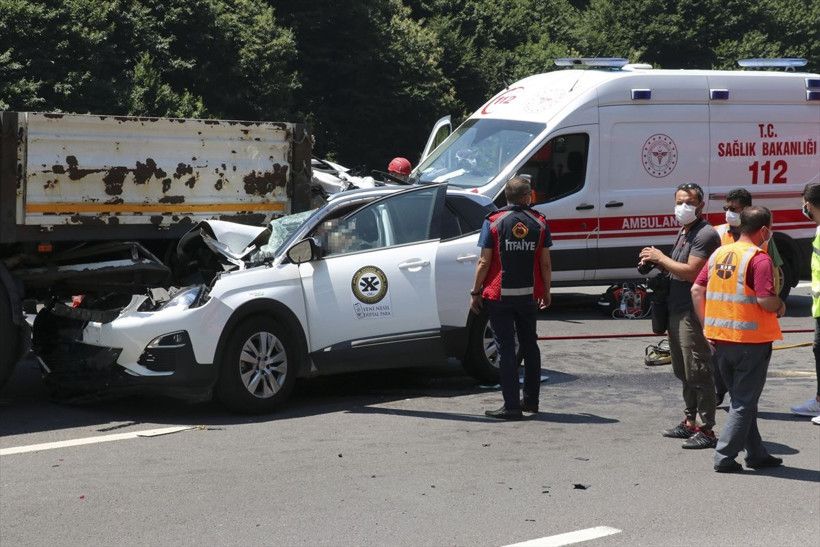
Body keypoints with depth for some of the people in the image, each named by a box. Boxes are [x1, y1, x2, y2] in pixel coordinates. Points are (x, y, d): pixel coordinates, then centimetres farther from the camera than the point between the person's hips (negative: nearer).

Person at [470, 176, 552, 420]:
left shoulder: (493, 222, -7)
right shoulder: (539, 223, 0)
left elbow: (484, 262, -8)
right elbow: (545, 264, 2)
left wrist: (475, 292, 0)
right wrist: (546, 292, 14)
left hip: (499, 295, -3)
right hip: (529, 295, 3)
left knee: (506, 349, -1)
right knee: (529, 345, 18)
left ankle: (512, 406, -3)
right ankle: (531, 399, 25)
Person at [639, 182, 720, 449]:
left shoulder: (705, 234, -14)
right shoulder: (684, 232, 18)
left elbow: (690, 272, -22)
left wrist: (661, 258, -11)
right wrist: (657, 263, 6)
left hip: (693, 313, -10)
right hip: (676, 311, 10)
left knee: (698, 372, -9)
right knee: (683, 372, 16)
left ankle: (707, 431, -6)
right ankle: (690, 422, 26)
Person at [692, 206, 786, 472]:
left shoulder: (719, 253, 8)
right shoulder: (759, 259, -14)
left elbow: (697, 290, 8)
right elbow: (766, 300, -22)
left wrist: (706, 325, 11)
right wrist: (780, 305, -1)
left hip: (720, 339, 7)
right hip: (751, 340, -7)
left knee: (741, 398, 17)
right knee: (745, 402, 3)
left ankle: (756, 454, 25)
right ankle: (724, 457, 0)